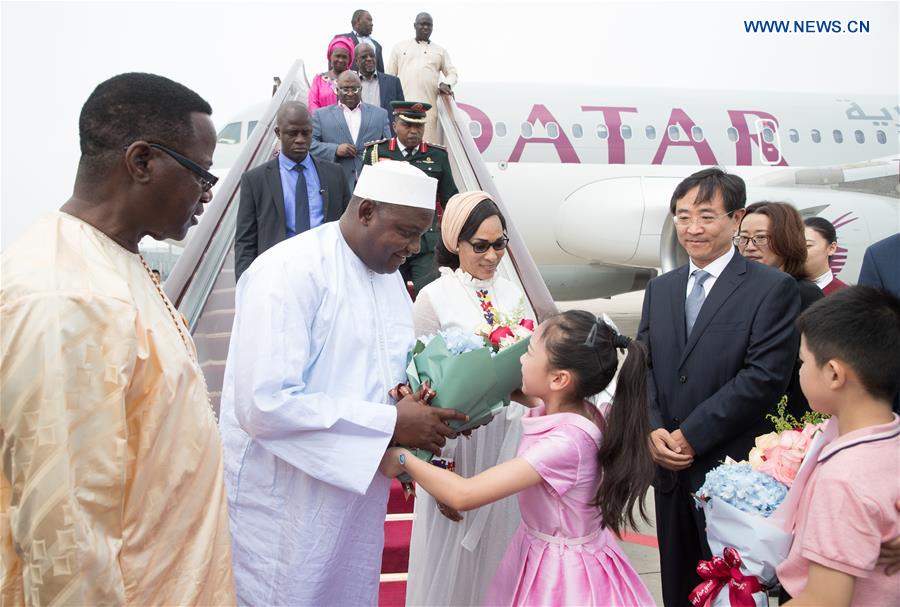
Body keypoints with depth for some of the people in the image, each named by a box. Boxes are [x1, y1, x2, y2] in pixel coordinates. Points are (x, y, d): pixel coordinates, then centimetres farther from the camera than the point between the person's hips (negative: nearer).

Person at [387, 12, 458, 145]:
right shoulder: (400, 47, 17)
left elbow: (452, 73, 19)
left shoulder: (440, 51, 19)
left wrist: (446, 84, -4)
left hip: (430, 106, 1)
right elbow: (389, 77, 15)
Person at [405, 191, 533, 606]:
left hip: (509, 436, 4)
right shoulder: (434, 298, -9)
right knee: (454, 552, 9)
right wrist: (437, 467, -10)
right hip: (458, 436, -4)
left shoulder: (513, 295, 3)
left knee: (499, 542, 16)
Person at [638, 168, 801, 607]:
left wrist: (690, 435, -16)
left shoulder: (773, 288, -8)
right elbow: (642, 366, 8)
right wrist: (653, 430, -9)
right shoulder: (660, 289, 11)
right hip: (670, 468, 5)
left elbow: (765, 377, -16)